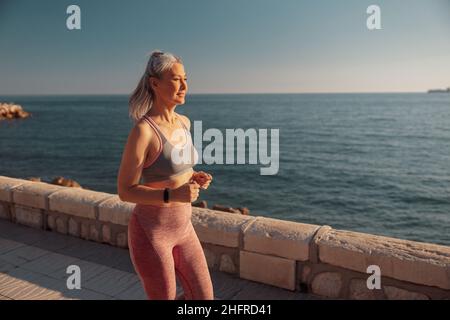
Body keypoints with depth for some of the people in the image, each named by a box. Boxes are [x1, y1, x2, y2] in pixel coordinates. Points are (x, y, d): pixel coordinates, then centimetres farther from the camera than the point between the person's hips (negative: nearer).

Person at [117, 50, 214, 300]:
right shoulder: (142, 130, -21)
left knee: (204, 300, 15)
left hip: (181, 228, 7)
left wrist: (194, 178, -3)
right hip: (151, 232, -7)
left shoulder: (183, 122, 3)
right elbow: (125, 191, -16)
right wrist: (173, 195, -28)